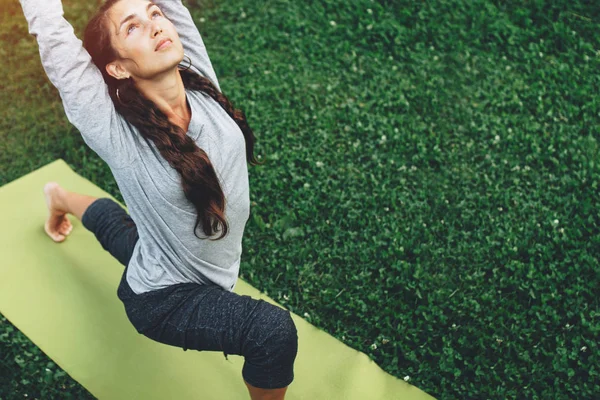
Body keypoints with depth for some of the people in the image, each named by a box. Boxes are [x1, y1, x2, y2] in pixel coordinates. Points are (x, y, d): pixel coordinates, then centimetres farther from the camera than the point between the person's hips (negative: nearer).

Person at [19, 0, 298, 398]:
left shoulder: (202, 83, -18)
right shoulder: (116, 131, -30)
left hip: (211, 274, 6)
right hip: (165, 300, -6)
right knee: (274, 333, -28)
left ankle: (61, 198, 61)